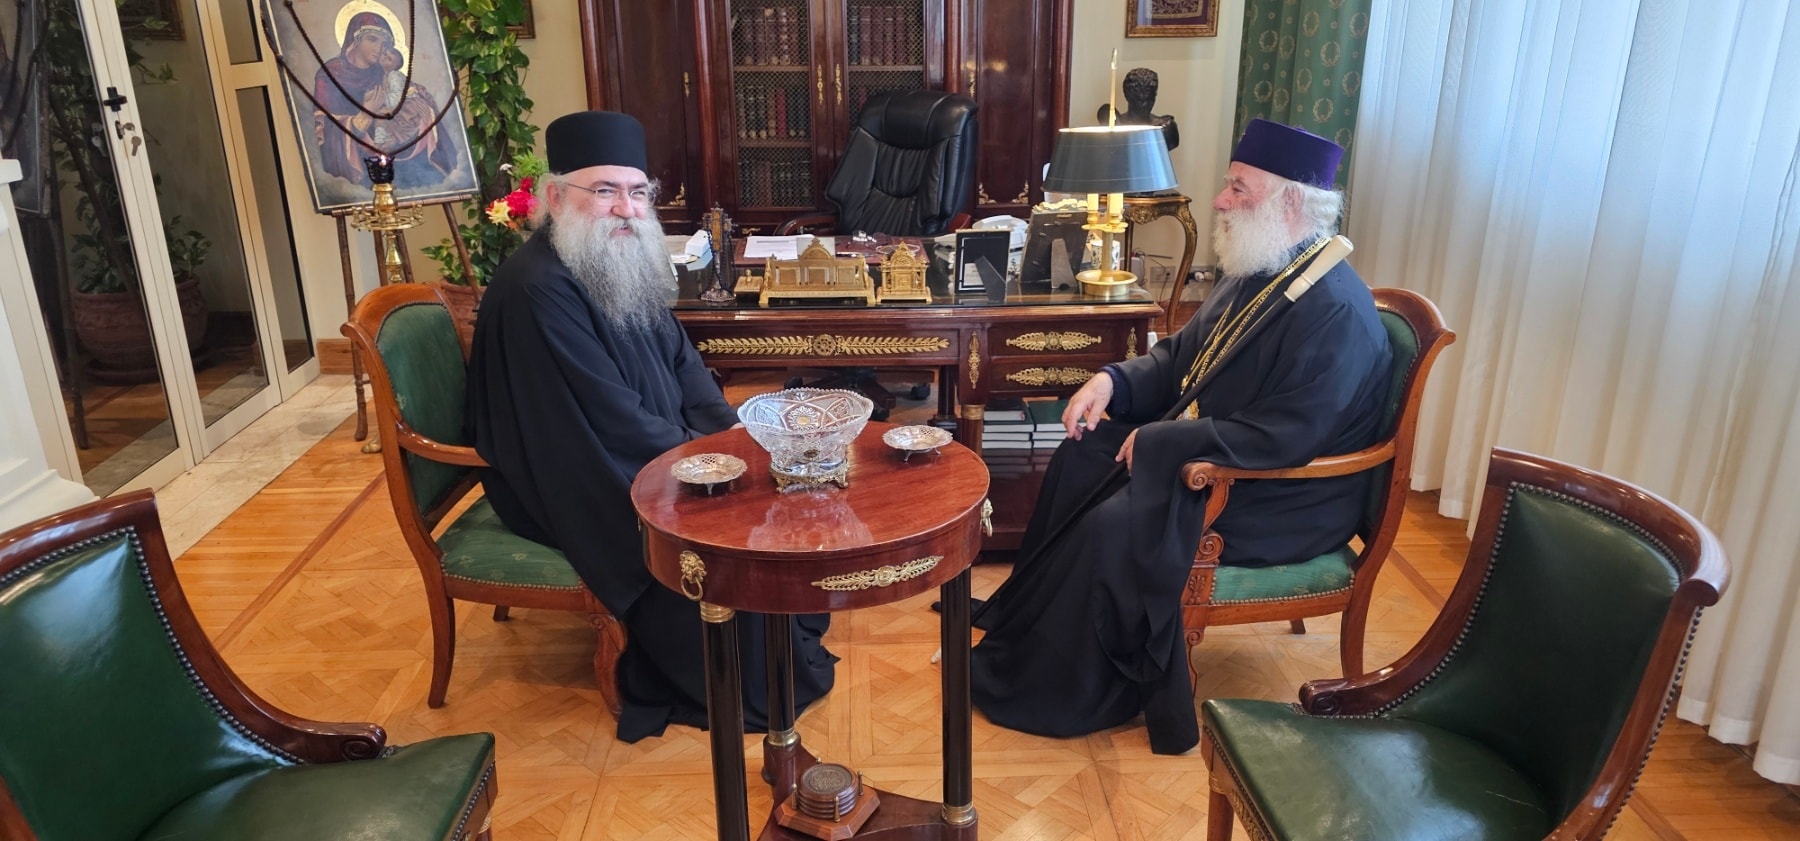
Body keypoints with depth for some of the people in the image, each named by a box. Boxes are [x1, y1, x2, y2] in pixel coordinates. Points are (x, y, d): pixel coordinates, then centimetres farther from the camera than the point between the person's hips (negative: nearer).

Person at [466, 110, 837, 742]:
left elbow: (682, 365, 9)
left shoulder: (623, 264, 4)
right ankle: (749, 687, 2)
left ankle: (788, 632, 18)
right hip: (572, 491, -9)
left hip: (649, 454, 9)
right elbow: (614, 421, -27)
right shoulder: (536, 292, -25)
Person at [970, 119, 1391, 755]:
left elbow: (1282, 437, -31)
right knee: (1079, 459, 3)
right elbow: (1179, 357, 13)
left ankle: (1048, 693, -1)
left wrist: (1161, 441, -24)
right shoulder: (1256, 276, 5)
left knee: (1112, 529, -21)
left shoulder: (1336, 314, -26)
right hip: (1209, 451, 10)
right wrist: (1113, 380, -6)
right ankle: (1024, 621, 14)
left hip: (1279, 503, -10)